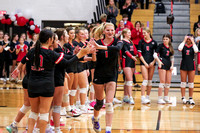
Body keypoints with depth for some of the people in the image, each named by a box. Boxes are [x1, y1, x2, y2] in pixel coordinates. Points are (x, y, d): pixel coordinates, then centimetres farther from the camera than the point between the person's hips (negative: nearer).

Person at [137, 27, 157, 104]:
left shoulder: (154, 42, 6)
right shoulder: (141, 42, 4)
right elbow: (139, 54, 0)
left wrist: (153, 62, -5)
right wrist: (145, 63, -7)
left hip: (152, 63, 2)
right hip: (144, 63, -2)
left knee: (150, 80, 5)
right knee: (145, 80, -12)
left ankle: (147, 97, 13)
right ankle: (143, 98, -15)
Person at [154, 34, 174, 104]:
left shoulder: (170, 47, 13)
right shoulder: (161, 46, -2)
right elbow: (155, 54, -6)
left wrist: (172, 65, 8)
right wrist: (159, 61, -18)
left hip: (169, 65, 6)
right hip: (162, 64, -6)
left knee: (168, 82, 7)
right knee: (162, 81, -9)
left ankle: (166, 98, 18)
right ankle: (160, 99, -6)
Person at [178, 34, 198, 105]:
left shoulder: (193, 46, 2)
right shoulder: (183, 45, 3)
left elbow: (196, 51, -20)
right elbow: (179, 49, -20)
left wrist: (193, 41, -15)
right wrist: (184, 41, -13)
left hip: (191, 65, 0)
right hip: (184, 65, 0)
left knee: (191, 83, 4)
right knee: (183, 82, 1)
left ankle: (190, 98, 9)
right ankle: (183, 98, 5)